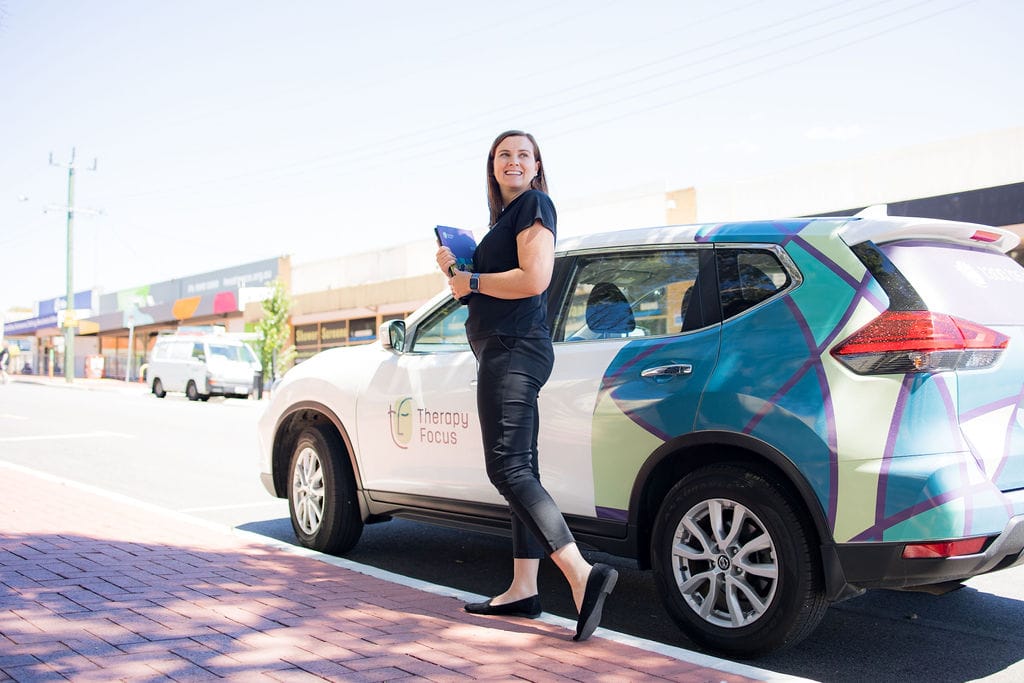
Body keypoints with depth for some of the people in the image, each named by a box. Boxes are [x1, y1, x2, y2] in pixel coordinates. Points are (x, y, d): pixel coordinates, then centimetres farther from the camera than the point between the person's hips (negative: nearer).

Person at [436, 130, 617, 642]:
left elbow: (534, 279, -18)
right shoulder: (504, 216, 25)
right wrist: (456, 270, 13)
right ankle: (523, 590, 13)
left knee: (507, 468, -17)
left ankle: (582, 575, -23)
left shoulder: (534, 205, -4)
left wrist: (472, 282, -7)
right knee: (518, 470, 8)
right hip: (504, 351, 10)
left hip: (515, 349, -10)